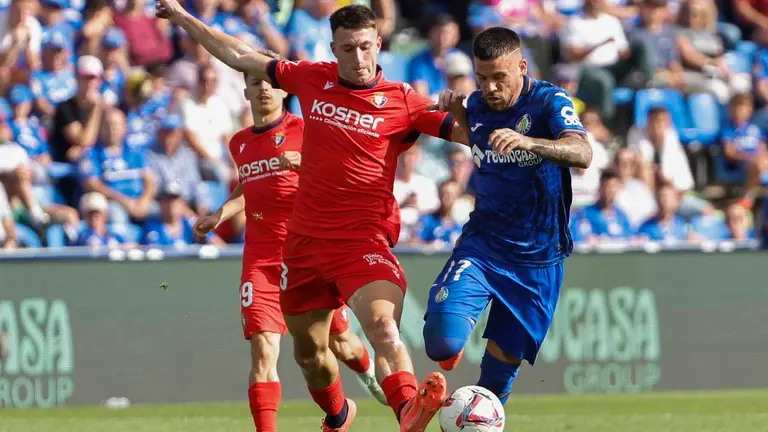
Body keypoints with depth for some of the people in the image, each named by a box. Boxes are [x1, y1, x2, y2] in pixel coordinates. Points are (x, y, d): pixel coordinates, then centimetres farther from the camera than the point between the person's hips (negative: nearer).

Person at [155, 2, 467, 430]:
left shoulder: (402, 101, -5)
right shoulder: (312, 79, 6)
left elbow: (467, 133, -10)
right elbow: (240, 57, 17)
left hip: (363, 241, -5)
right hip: (305, 240, 5)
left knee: (383, 326, -31)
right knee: (308, 349, 18)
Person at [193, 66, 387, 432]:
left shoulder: (303, 129, -4)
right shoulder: (240, 144, 12)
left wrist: (304, 163, -26)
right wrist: (219, 215, 16)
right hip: (261, 258, 3)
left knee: (339, 343, 13)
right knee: (262, 349, -14)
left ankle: (368, 371, 48)